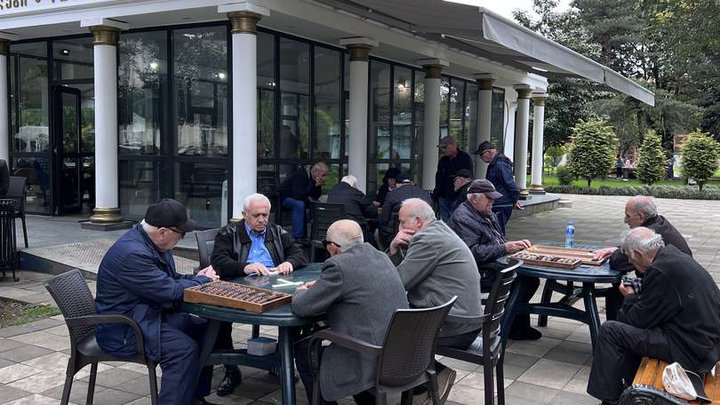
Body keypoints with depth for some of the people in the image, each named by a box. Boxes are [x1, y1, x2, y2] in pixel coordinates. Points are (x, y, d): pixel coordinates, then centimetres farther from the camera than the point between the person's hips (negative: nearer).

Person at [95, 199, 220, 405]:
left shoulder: (152, 242, 4)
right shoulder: (132, 253, -28)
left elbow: (169, 279, 18)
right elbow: (169, 291, -26)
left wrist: (196, 278, -1)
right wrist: (203, 280, -9)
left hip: (149, 314, 10)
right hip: (122, 330, -10)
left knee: (203, 330, 3)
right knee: (184, 348, -24)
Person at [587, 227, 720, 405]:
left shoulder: (661, 270, -22)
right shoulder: (674, 255, 8)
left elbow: (640, 319, -13)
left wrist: (630, 297, 3)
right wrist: (635, 295, 11)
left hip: (691, 352, -10)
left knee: (609, 330, -9)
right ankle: (628, 385, 30)